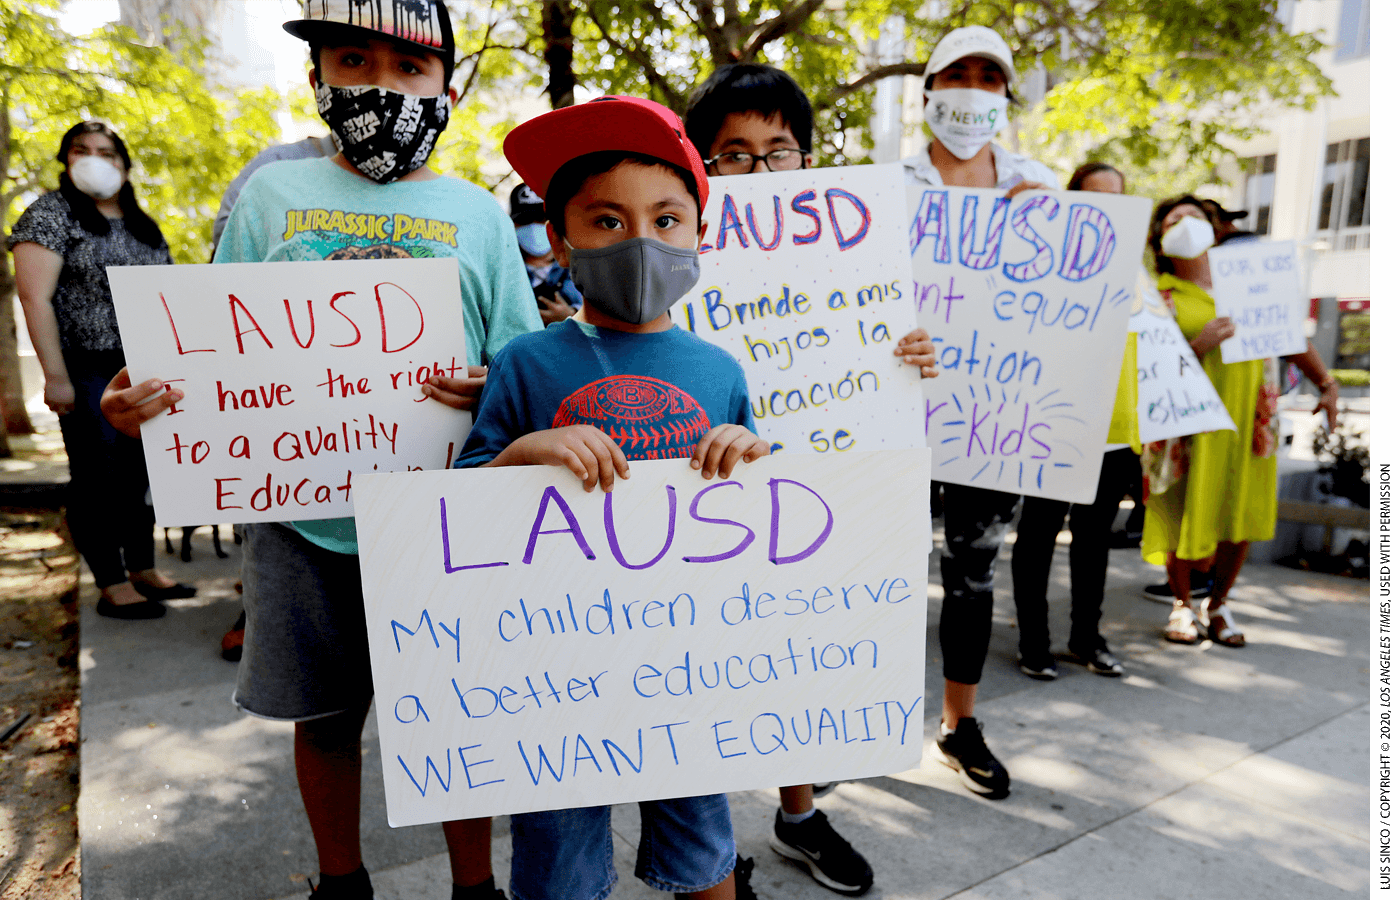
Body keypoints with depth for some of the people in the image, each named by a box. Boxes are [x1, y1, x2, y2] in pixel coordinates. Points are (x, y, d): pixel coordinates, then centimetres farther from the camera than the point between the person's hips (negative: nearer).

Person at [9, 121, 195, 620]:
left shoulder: (144, 225, 15)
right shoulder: (52, 214, -2)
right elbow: (36, 298, -10)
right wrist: (55, 376, -16)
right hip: (89, 374, -6)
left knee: (141, 474, 10)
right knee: (98, 478, 0)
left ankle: (144, 570, 21)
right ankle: (113, 586, 7)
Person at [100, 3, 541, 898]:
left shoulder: (476, 213, 4)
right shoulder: (273, 195, 7)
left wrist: (489, 391, -19)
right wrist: (146, 398, -9)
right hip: (303, 516, 2)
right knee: (324, 716, 16)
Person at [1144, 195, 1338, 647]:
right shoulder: (1160, 296, -3)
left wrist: (1326, 383, 13)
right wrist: (1198, 346, -25)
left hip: (1249, 418, 4)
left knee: (1241, 519, 7)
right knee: (1187, 517, 2)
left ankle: (1217, 605, 27)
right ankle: (1182, 604, 25)